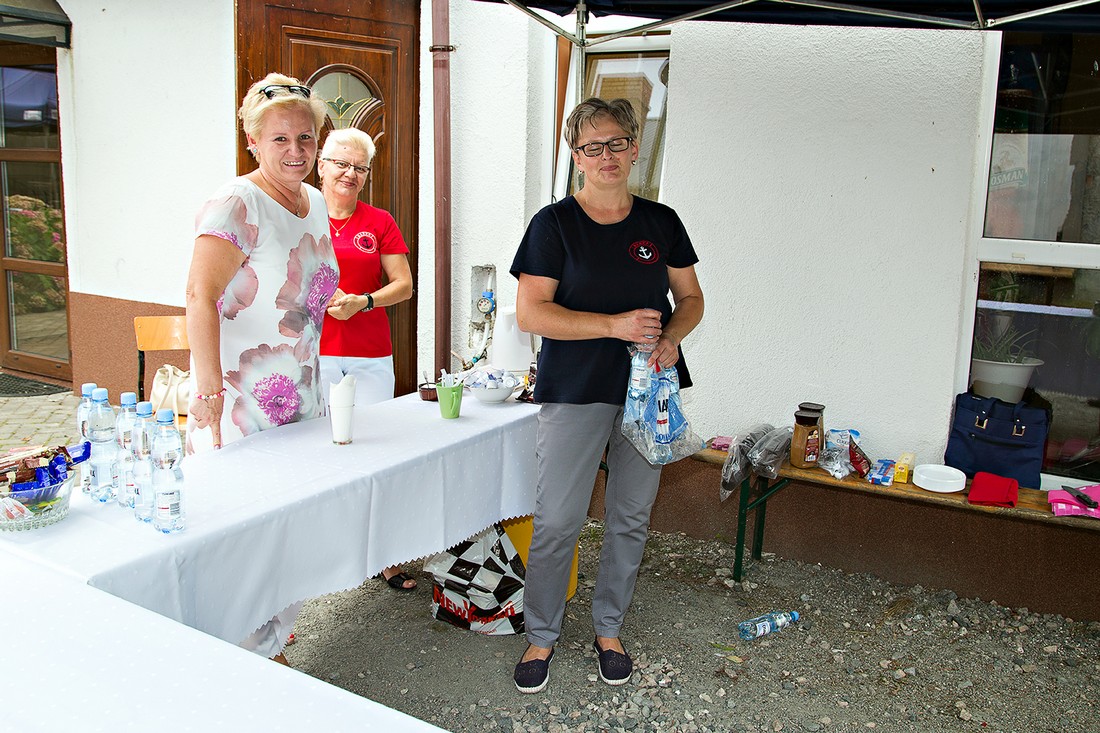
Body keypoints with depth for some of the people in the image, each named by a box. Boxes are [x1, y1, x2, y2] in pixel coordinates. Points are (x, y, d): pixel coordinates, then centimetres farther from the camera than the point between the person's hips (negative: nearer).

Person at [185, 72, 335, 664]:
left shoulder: (316, 204, 12)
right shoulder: (236, 204, -13)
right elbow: (201, 298, -22)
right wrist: (210, 390, -30)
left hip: (302, 399, 8)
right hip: (241, 404, -7)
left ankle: (270, 646, 27)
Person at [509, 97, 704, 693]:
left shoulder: (661, 222, 7)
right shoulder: (554, 224, -4)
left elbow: (691, 298, 13)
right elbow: (530, 312, -10)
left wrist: (671, 337, -9)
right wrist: (616, 325, -19)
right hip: (575, 393, -3)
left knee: (630, 519, 12)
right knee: (557, 521, -1)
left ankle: (609, 630, 31)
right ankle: (541, 637, 20)